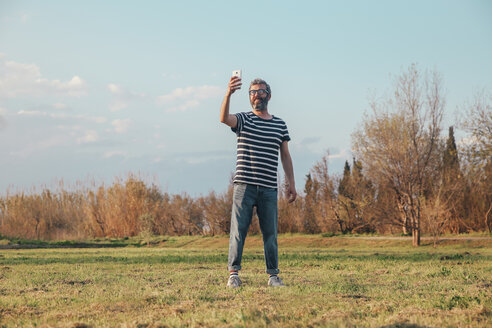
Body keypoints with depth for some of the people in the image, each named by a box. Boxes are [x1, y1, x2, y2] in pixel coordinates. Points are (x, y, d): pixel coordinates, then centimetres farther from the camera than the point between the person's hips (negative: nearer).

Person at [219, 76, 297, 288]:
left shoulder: (280, 125, 14)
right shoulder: (243, 120, 6)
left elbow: (285, 156, 18)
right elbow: (224, 118, -17)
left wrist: (291, 183, 12)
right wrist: (229, 94, -33)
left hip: (269, 189, 2)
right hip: (244, 186, -2)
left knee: (270, 233, 4)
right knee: (238, 230, -4)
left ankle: (273, 275, 11)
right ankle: (233, 273, 1)